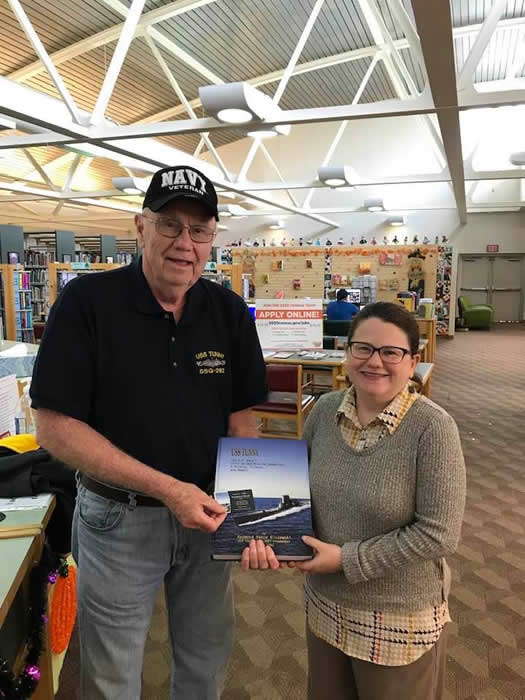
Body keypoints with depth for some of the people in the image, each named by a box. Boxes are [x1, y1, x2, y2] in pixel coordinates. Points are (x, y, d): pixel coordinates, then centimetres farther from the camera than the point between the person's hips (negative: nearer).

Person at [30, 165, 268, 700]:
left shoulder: (229, 311, -4)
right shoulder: (87, 302, -16)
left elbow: (240, 417, 1)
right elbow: (56, 428, -17)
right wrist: (166, 488, -24)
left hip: (207, 513, 4)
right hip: (119, 518, -3)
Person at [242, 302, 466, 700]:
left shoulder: (432, 427, -22)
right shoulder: (326, 409, -7)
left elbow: (439, 534, -21)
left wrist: (348, 560, -20)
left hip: (400, 619, -4)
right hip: (326, 606, 5)